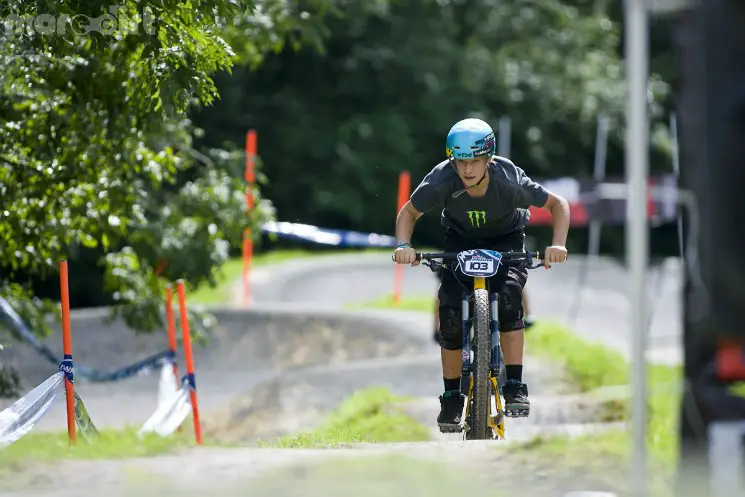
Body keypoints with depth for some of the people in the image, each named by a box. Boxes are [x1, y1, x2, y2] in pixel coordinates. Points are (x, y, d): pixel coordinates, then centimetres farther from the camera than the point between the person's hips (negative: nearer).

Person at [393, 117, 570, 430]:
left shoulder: (509, 180, -33)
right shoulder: (442, 180, -30)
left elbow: (558, 204, -20)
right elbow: (409, 212, -12)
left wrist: (558, 245, -36)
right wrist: (403, 245, -32)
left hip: (506, 240, -1)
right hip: (460, 241, 1)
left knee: (509, 296, -28)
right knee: (450, 311, -17)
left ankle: (514, 387, -22)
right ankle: (452, 398, -2)